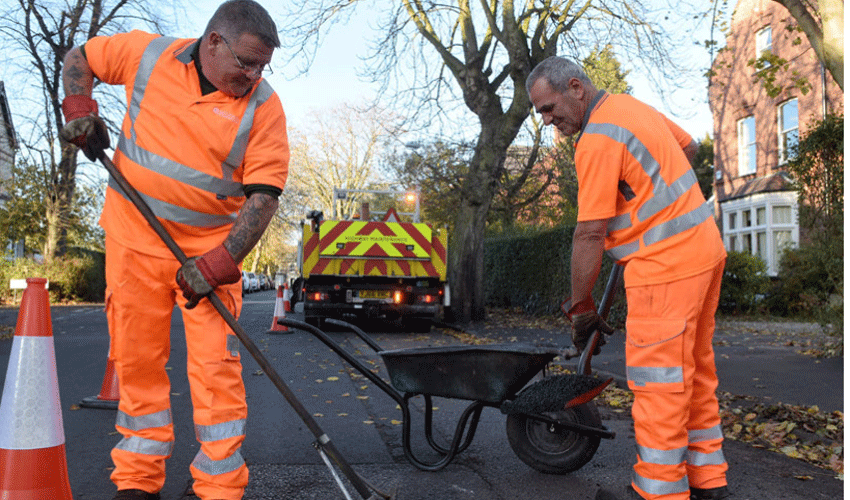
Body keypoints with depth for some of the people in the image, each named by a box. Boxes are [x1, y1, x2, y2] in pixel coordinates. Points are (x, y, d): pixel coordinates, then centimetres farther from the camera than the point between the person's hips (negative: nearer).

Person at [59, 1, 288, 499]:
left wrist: (219, 263, -20)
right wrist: (79, 108, 0)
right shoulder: (147, 53, 0)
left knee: (216, 369, -6)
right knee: (137, 362, 8)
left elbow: (264, 194, -12)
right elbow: (79, 58, 18)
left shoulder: (264, 107, -7)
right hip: (134, 239, 2)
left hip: (211, 250, -2)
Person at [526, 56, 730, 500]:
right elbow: (687, 146, 29)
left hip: (667, 264, -10)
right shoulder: (630, 105, 13)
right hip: (704, 248, 10)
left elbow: (590, 234, -17)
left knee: (657, 380, -3)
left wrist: (581, 307, -9)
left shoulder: (597, 140, -17)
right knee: (693, 370, 16)